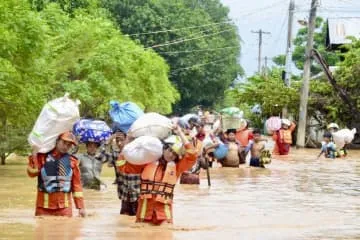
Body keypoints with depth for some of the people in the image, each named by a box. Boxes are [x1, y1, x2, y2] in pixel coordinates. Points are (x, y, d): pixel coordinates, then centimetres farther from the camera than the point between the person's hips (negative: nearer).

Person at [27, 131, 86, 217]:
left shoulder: (72, 161, 6)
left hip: (64, 206, 1)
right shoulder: (43, 156, 3)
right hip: (44, 205, -1)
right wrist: (34, 156, -13)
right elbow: (32, 174, -6)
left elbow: (76, 184, 7)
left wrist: (81, 207, 3)